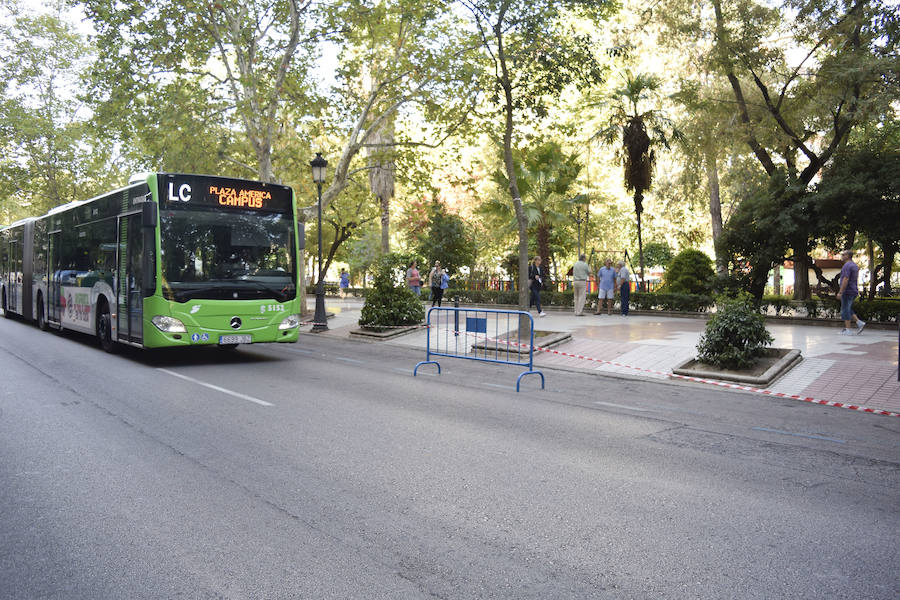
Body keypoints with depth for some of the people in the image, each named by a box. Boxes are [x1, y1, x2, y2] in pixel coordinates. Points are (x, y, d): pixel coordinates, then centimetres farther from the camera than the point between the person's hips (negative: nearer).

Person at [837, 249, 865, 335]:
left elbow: (846, 280, -22)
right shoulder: (854, 265, 17)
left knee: (845, 310, -5)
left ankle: (848, 330, -4)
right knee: (848, 310, 17)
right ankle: (859, 323, 6)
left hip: (847, 292, -10)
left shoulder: (847, 265, -15)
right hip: (853, 291, 10)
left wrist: (840, 292, -22)